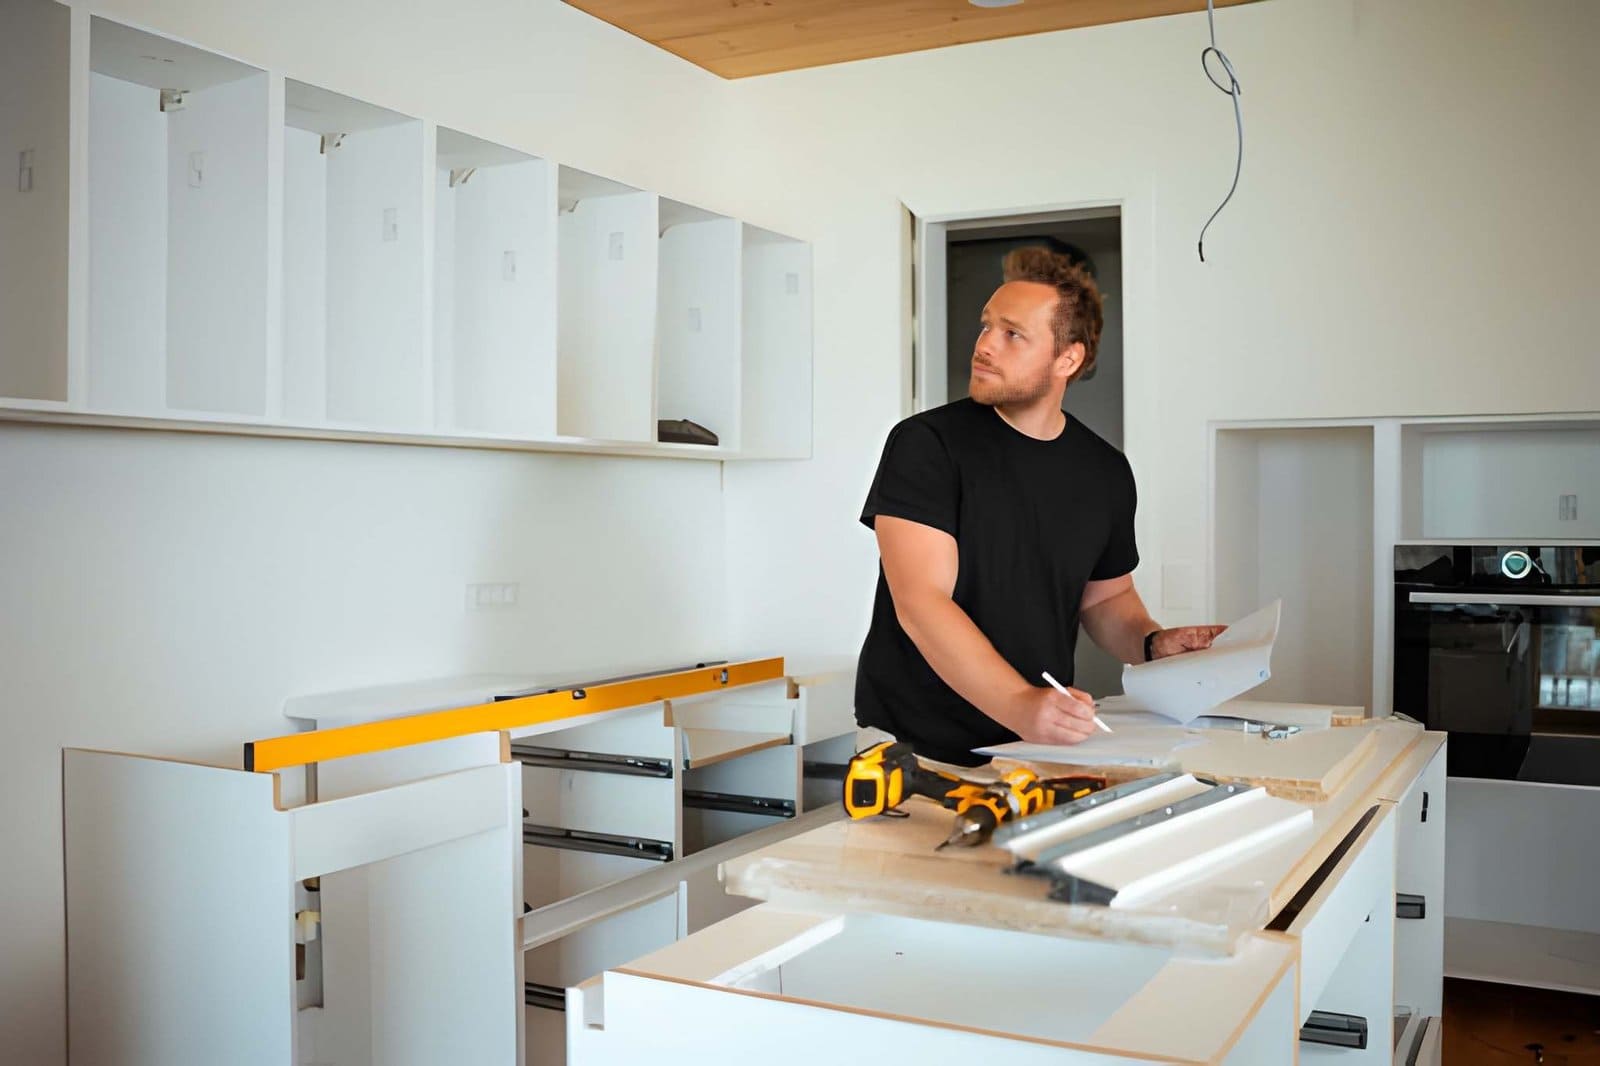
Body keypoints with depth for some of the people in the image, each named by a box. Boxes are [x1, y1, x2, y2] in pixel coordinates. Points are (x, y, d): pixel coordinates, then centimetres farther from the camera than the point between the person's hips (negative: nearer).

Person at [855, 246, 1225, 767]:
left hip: (1041, 746, 5)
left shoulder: (1105, 471, 7)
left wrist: (1153, 643, 1)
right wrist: (1021, 705, -31)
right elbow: (920, 604, -19)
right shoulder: (925, 445, -9)